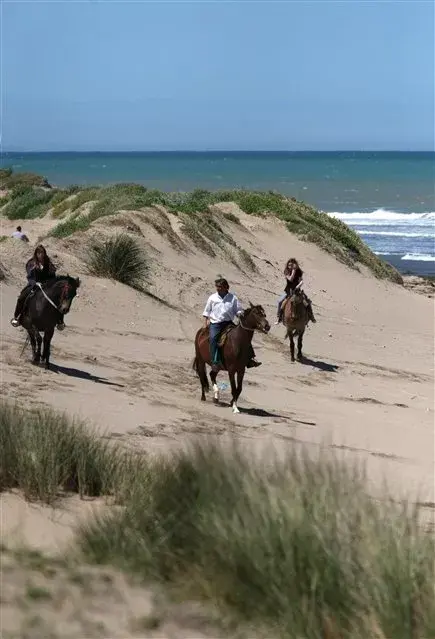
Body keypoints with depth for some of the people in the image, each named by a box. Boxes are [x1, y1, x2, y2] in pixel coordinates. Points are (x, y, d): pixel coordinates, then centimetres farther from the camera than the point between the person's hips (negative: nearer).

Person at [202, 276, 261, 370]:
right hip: (215, 324, -1)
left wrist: (240, 314, -11)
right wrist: (205, 322, 5)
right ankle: (215, 362, -33)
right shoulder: (212, 298, 7)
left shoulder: (232, 298, 7)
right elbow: (206, 312, 14)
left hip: (229, 323, 1)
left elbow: (238, 311, 10)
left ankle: (250, 359, -6)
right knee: (213, 338, -30)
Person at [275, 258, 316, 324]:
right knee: (280, 301, -22)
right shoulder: (286, 272, -9)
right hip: (288, 290, -1)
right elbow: (290, 279, -24)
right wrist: (293, 270, -28)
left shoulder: (298, 272, -5)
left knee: (308, 301, -13)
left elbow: (301, 280, -12)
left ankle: (311, 316, 3)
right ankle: (279, 317, -12)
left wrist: (299, 284, -33)